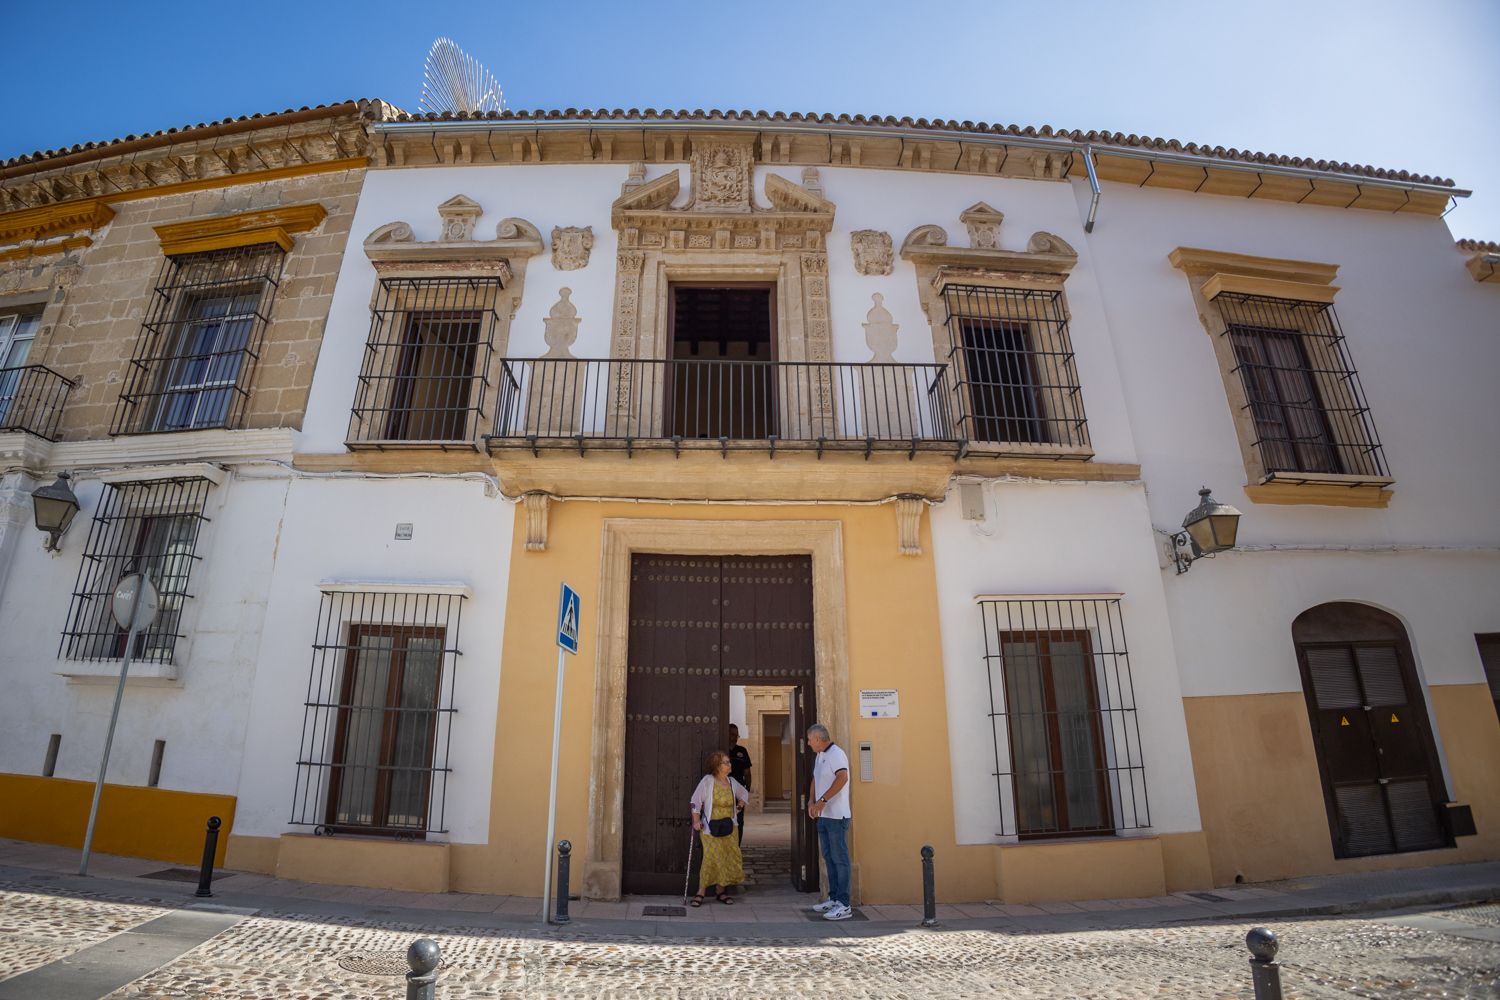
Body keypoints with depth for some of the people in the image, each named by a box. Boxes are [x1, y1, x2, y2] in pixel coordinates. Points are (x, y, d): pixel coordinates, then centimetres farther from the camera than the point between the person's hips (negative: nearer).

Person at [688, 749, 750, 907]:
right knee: (711, 858, -10)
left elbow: (744, 795, 25)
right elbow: (695, 801, -8)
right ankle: (701, 892, 4)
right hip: (710, 827, -5)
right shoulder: (707, 781, -8)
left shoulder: (732, 782, 7)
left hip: (728, 827, 5)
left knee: (729, 858, 3)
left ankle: (721, 891, 17)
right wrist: (696, 821, -14)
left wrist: (738, 808, 13)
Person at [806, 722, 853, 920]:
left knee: (840, 859, -4)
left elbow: (842, 778, -28)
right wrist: (811, 801, 8)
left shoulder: (836, 753, -14)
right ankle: (833, 898, 24)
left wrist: (822, 800, -27)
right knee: (829, 858, 15)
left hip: (837, 816, -10)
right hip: (823, 816, 10)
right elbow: (816, 780, 24)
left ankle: (844, 905, 0)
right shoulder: (820, 756, 16)